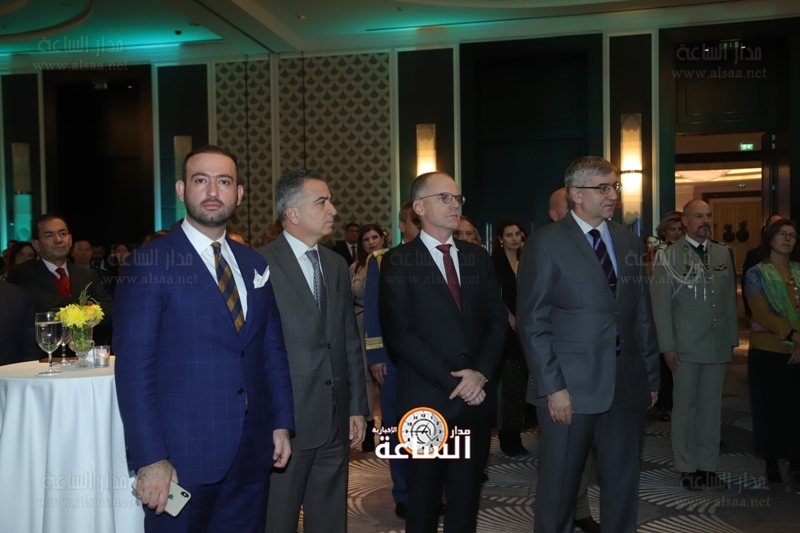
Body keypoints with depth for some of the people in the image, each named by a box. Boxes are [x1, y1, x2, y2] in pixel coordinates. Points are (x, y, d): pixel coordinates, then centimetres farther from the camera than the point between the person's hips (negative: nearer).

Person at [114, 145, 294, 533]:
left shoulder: (254, 265, 8)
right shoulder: (148, 264, -9)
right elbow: (133, 368, -13)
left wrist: (282, 423, 7)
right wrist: (150, 459, -16)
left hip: (252, 451, 5)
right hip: (182, 456, -5)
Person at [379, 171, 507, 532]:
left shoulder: (478, 258, 10)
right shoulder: (398, 262, -5)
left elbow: (497, 320, 6)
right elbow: (400, 334, -11)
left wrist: (481, 372, -10)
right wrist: (452, 381, -14)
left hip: (477, 397, 4)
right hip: (428, 400, -4)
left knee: (466, 495, 15)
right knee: (424, 496, 12)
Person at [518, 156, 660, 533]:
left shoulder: (629, 242, 11)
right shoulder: (546, 244, -6)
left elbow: (643, 316, 13)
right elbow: (532, 322, -10)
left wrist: (651, 376, 10)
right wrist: (552, 386, -15)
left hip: (627, 385, 5)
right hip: (570, 387, -5)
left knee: (624, 485, 14)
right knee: (559, 487, 9)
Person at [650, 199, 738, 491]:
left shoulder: (723, 253, 10)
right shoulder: (668, 256, -5)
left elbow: (730, 298, 13)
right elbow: (660, 304, -7)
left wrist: (732, 338, 10)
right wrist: (667, 346, -10)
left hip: (718, 344, 4)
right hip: (686, 346, -4)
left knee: (711, 407, 10)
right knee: (685, 407, 4)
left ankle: (707, 466, 21)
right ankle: (687, 468, 17)